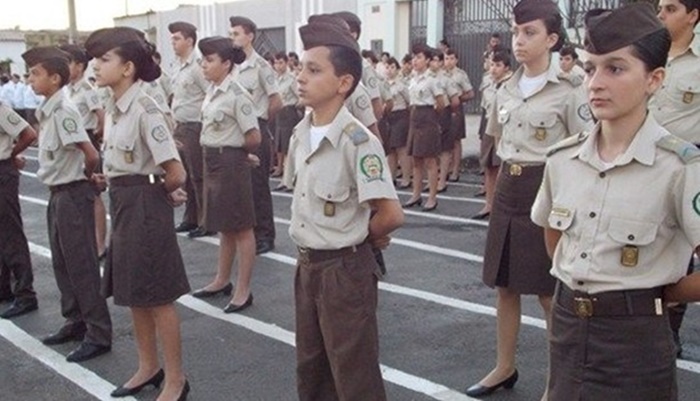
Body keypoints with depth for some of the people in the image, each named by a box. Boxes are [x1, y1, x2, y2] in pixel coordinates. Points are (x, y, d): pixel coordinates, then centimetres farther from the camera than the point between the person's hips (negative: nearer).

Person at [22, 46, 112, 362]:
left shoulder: (63, 110, -18)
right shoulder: (47, 110, 9)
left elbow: (91, 155, -23)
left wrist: (83, 179, -5)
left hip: (72, 194, -9)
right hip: (58, 194, 9)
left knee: (82, 266, -3)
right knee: (63, 264, 16)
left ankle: (98, 334, 5)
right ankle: (76, 323, 29)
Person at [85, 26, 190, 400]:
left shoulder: (145, 110, -19)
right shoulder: (112, 109, 8)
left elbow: (175, 173, -21)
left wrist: (161, 192, -2)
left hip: (145, 206, -9)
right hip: (122, 204, 9)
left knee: (157, 297, 2)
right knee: (134, 294, 17)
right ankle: (149, 367, 33)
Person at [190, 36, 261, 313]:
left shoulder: (236, 95, -17)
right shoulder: (212, 91, 8)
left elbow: (254, 137, -18)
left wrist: (234, 151, -2)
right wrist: (216, 153, 8)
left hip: (231, 162, -9)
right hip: (212, 161, 9)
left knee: (241, 227, 2)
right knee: (224, 226, 19)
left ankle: (243, 291, 10)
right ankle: (222, 280, 33)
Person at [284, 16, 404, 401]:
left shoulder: (358, 141, -21)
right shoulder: (300, 134, 2)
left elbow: (391, 214, -23)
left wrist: (356, 237, -5)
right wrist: (316, 245, 7)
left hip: (345, 270, -7)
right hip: (307, 265, 8)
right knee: (310, 368, 21)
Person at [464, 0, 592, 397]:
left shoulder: (569, 91, -10)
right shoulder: (506, 90, 8)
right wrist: (508, 180, 17)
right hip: (508, 191, 6)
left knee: (550, 294, 4)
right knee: (505, 287, 13)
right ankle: (505, 367, 29)